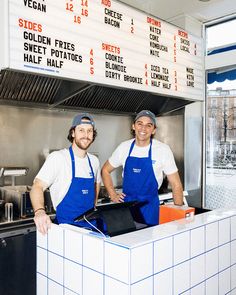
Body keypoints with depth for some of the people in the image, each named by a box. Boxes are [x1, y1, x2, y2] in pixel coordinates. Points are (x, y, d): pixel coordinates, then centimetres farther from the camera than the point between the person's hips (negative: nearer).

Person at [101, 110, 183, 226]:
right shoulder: (124, 147, -1)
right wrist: (113, 195, 2)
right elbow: (105, 170, 12)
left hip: (150, 205, -2)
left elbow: (176, 185, -6)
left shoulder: (163, 150, -9)